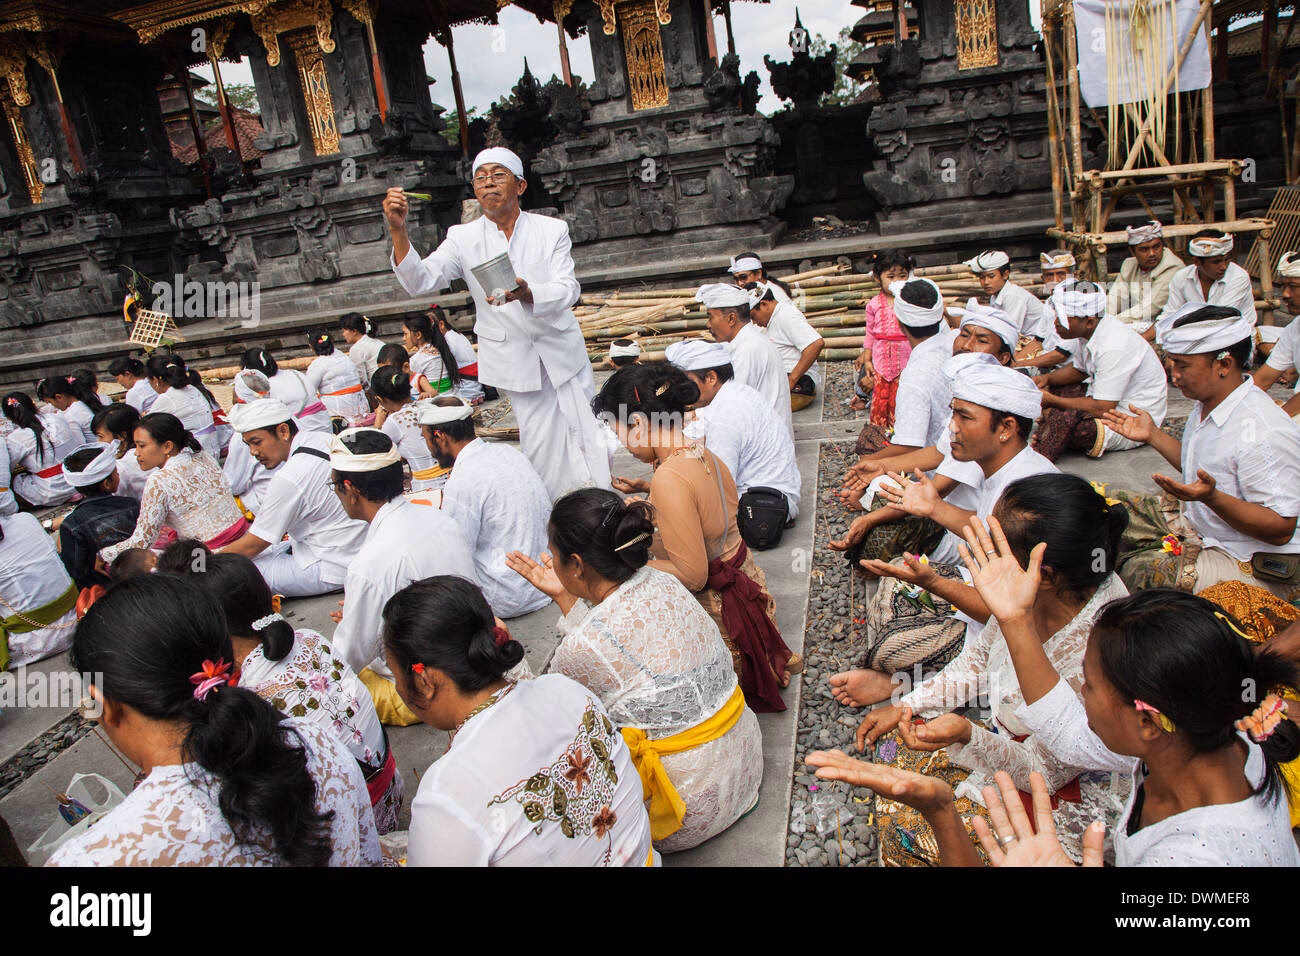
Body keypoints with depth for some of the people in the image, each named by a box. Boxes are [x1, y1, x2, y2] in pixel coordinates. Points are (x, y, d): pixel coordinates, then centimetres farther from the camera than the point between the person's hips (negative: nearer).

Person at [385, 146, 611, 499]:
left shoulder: (552, 230, 0)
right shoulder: (463, 238, 0)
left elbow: (568, 289, -13)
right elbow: (419, 282, -11)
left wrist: (527, 294, -35)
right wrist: (398, 231, -28)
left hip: (563, 353, 1)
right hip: (516, 361, -1)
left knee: (586, 435, 7)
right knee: (539, 445, 1)